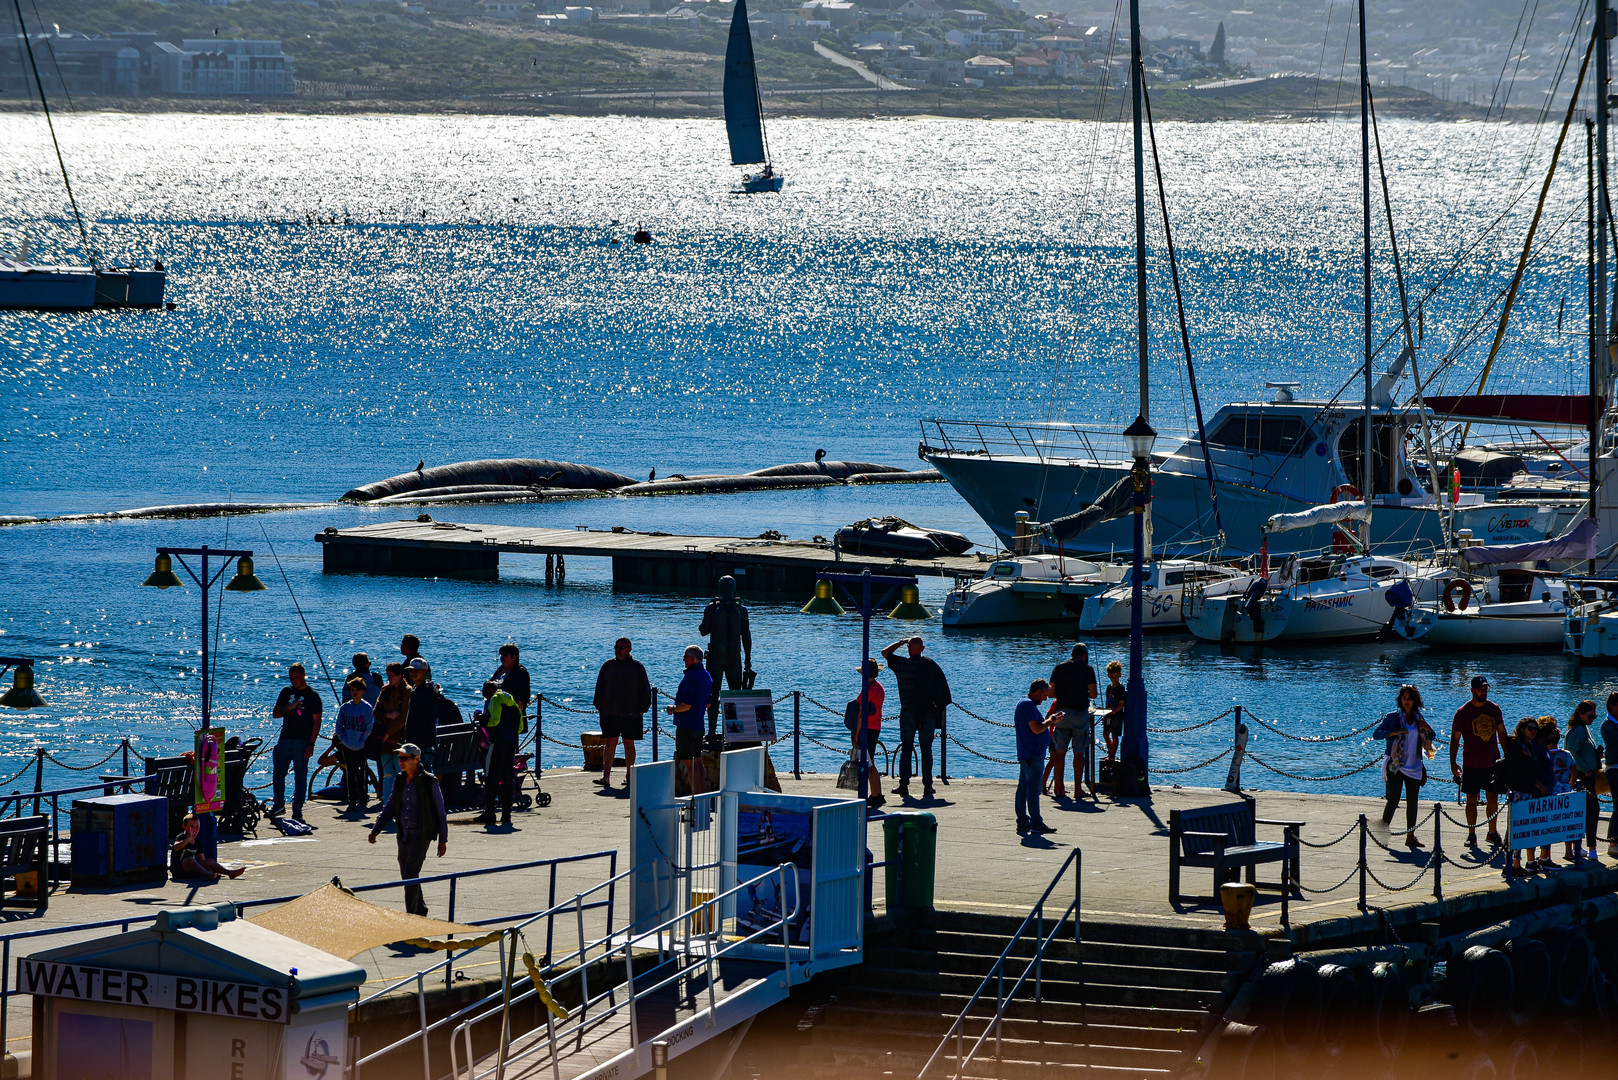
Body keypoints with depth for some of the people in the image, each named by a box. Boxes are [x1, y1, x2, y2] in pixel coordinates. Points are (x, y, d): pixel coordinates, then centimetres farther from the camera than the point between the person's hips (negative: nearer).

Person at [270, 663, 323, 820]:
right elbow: (276, 714, 10)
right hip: (285, 739, 5)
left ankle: (297, 811, 0)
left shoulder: (312, 695, -1)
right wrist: (289, 708, -10)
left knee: (300, 776, -3)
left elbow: (317, 721, -4)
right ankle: (279, 806, 22)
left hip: (302, 741, -4)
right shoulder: (286, 692, 12)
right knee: (278, 773, 7)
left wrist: (311, 744, -13)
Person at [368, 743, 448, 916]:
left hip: (422, 836, -6)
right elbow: (389, 809, 14)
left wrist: (443, 840, -2)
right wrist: (375, 830, 4)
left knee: (411, 874, -16)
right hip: (404, 836, 6)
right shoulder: (400, 781, 8)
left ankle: (411, 915, -14)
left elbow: (440, 813, -3)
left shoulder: (430, 782, -9)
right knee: (406, 875, 13)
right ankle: (420, 909, 32)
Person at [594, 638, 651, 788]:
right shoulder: (608, 666, 9)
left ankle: (629, 776, 16)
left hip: (631, 713, -1)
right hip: (610, 712, 1)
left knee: (629, 743, 6)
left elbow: (645, 690, 5)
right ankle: (606, 777, -13)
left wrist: (642, 709, -1)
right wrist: (599, 707, 6)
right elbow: (600, 688, 14)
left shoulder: (637, 667, 2)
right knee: (610, 743, -7)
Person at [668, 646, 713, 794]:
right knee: (697, 760, 13)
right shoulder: (707, 676, 11)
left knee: (689, 762, -6)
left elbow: (687, 705, -24)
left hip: (686, 725, -9)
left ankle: (696, 795, -8)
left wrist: (673, 709, -7)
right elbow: (708, 703, 19)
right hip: (699, 725, 9)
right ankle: (701, 794, 15)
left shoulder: (690, 677, -19)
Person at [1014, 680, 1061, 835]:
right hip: (1032, 755, -11)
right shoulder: (1028, 705, -14)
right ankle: (1036, 823, -8)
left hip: (1026, 756, 11)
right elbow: (1037, 729, -22)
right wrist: (1050, 721, -8)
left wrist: (1050, 719, 16)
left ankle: (1023, 822, 13)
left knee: (1023, 789, 10)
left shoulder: (1025, 704, 19)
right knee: (1033, 790, -8)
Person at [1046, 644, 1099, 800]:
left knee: (1059, 752, 7)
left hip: (1061, 712, 3)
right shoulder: (1087, 669, -3)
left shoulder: (1059, 668, 6)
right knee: (1079, 753, 2)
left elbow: (1051, 693, 5)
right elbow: (1093, 694, -6)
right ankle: (1078, 788, 0)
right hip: (1080, 713, -3)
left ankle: (1059, 788, 5)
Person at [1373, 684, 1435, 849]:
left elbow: (1431, 737, 19)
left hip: (1414, 766, 4)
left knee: (1413, 801, 5)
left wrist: (1427, 728, -4)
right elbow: (1376, 733, -8)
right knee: (1394, 799, -12)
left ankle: (1411, 836, 11)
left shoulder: (1418, 718, 10)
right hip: (1396, 765, -4)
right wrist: (1394, 733, -22)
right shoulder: (1393, 717, -2)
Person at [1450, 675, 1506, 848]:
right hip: (1472, 764, -3)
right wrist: (1453, 763, -9)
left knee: (1493, 798, 5)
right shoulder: (1463, 712, -4)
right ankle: (1471, 835, 6)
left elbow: (1502, 733, 17)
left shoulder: (1494, 709, 6)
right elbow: (1455, 739, -3)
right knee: (1472, 799, 0)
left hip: (1493, 762, 3)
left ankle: (1492, 833, 16)